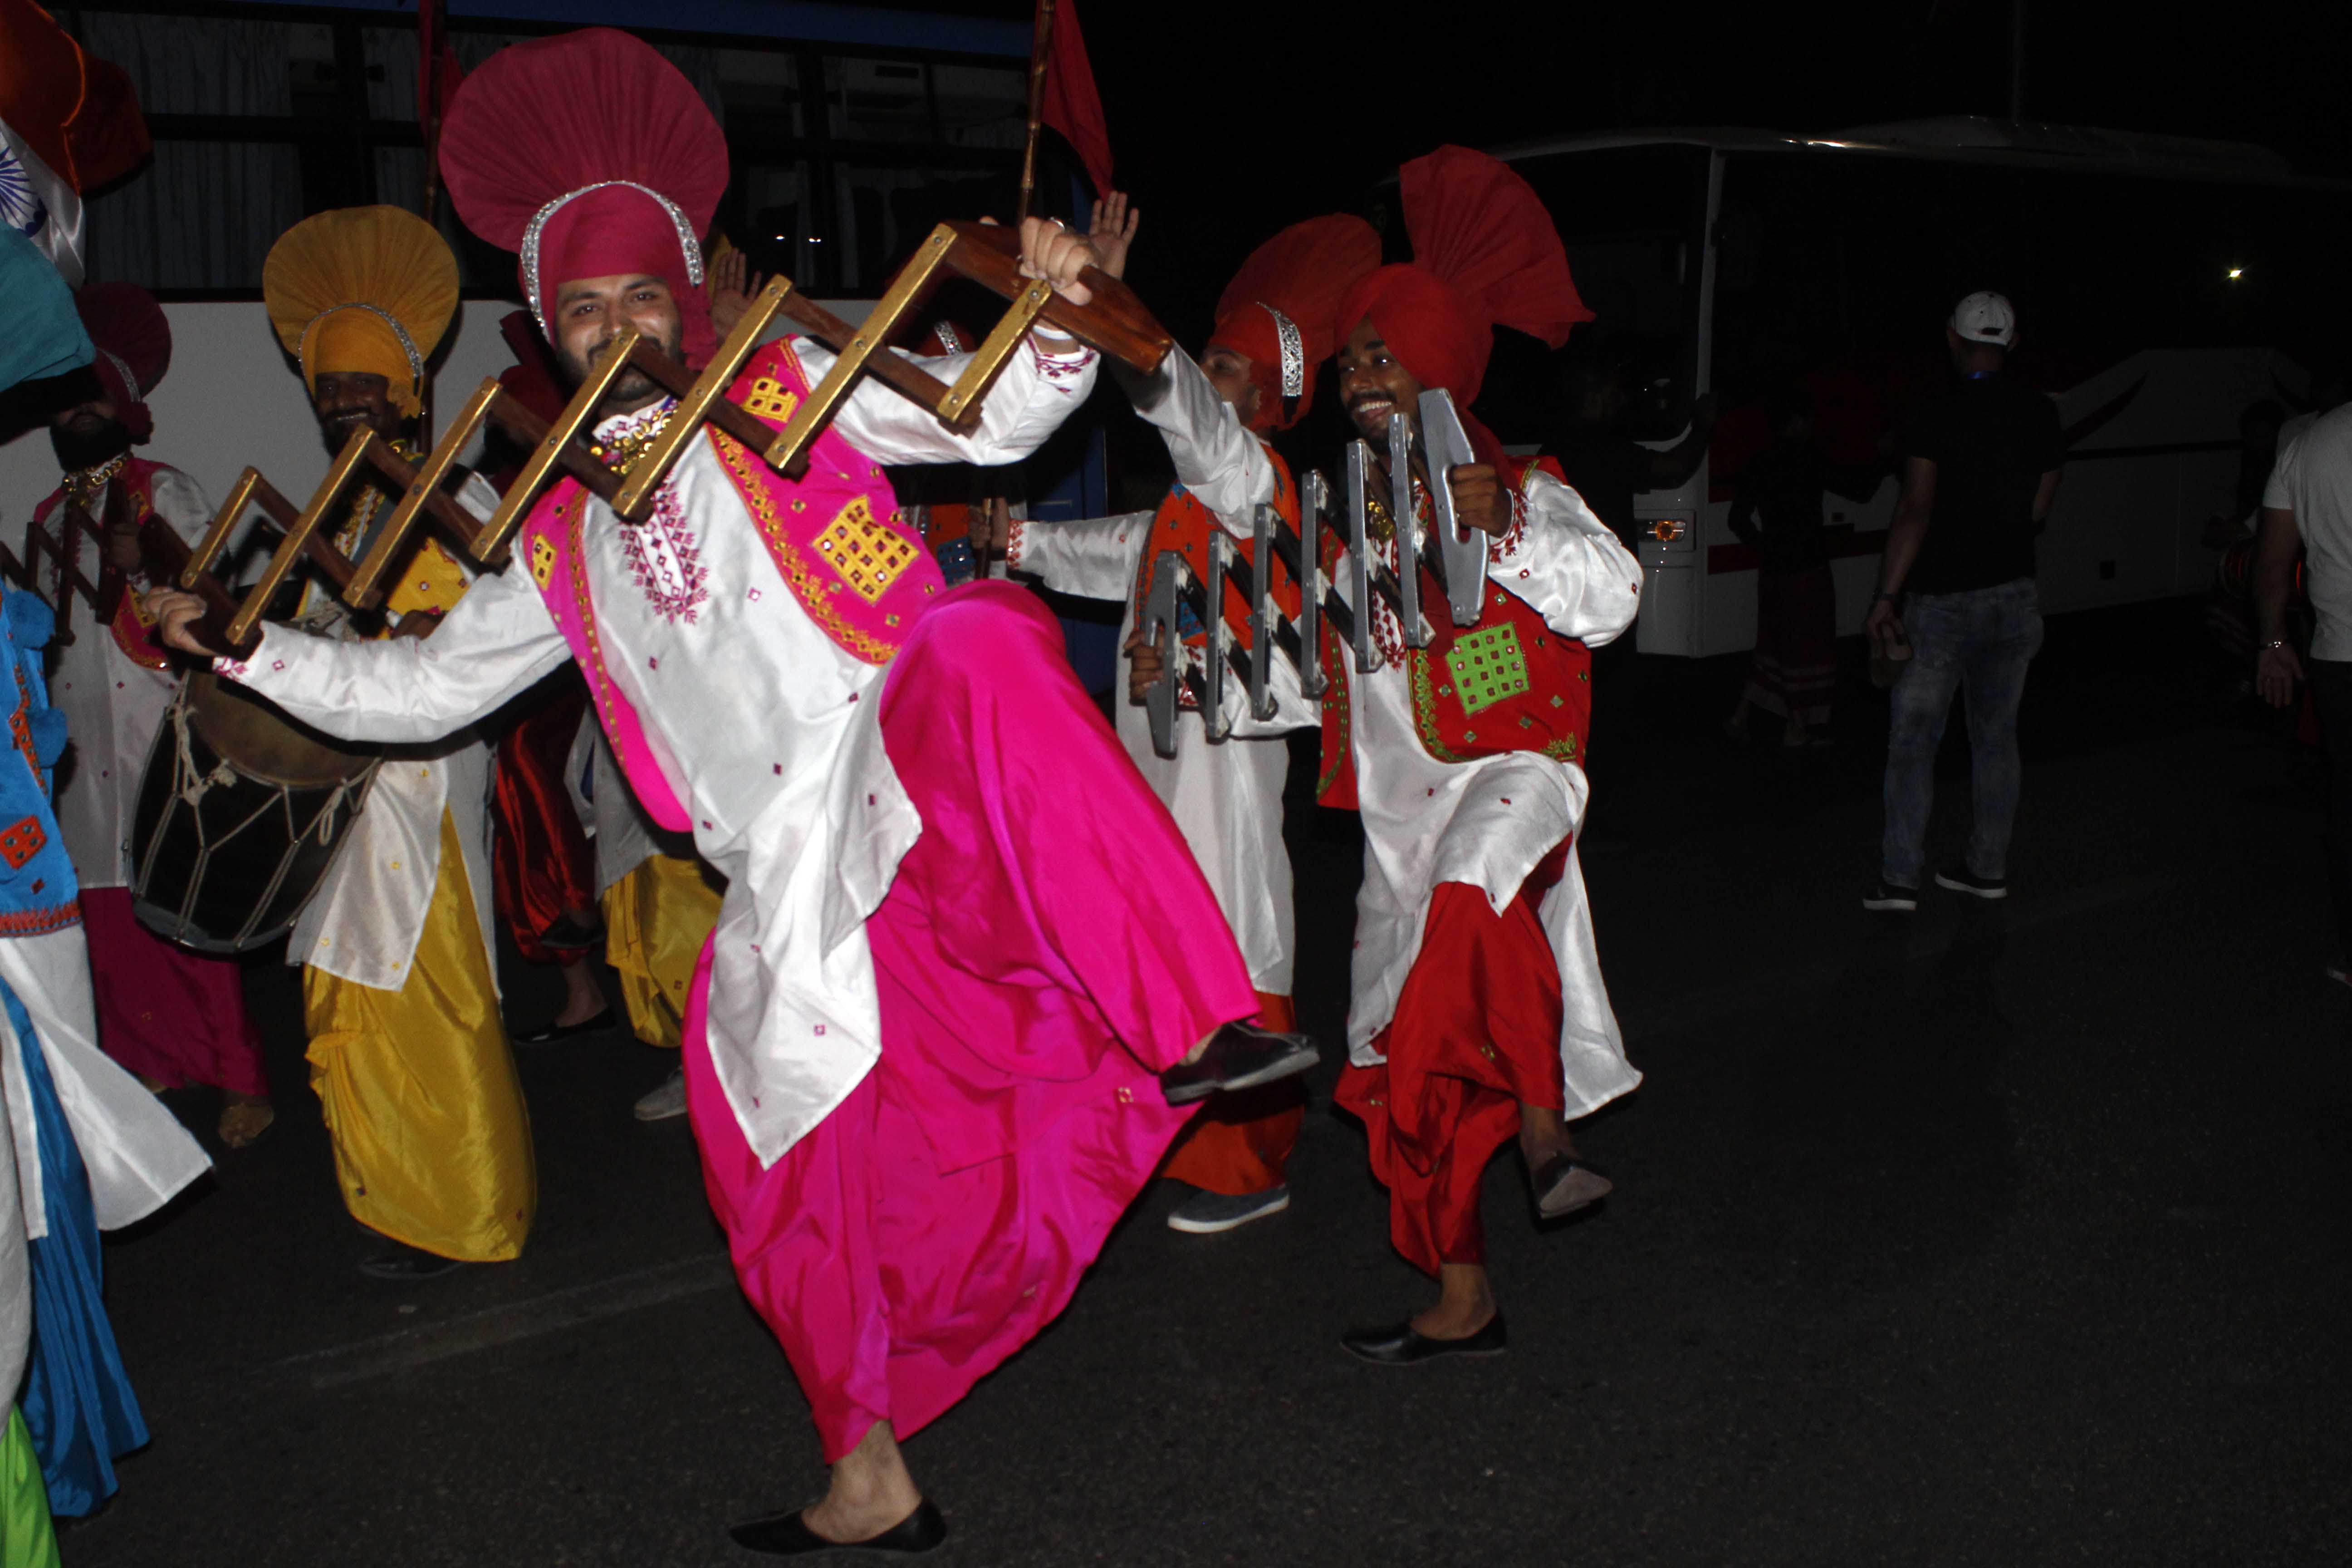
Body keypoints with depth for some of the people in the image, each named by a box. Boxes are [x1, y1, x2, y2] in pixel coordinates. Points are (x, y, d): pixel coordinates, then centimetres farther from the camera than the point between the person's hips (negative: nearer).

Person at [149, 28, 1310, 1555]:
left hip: (913, 770, -5)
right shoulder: (564, 544, 21)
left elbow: (991, 416, 2)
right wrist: (242, 643, 24)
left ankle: (1188, 1025, -43)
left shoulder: (787, 397, 11)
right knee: (786, 1160, 11)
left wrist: (1056, 321, -17)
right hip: (788, 884, 5)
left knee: (982, 645, -39)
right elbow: (428, 684, 29)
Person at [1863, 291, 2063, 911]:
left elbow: (1915, 511, -17)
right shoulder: (2041, 415, 4)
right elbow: (2039, 509, 10)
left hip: (1942, 601, -5)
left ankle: (1900, 878, -3)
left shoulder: (1936, 417, -13)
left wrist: (1887, 595, -14)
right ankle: (1989, 867, 19)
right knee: (1997, 737, 13)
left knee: (1912, 741, 0)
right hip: (2015, 597, 5)